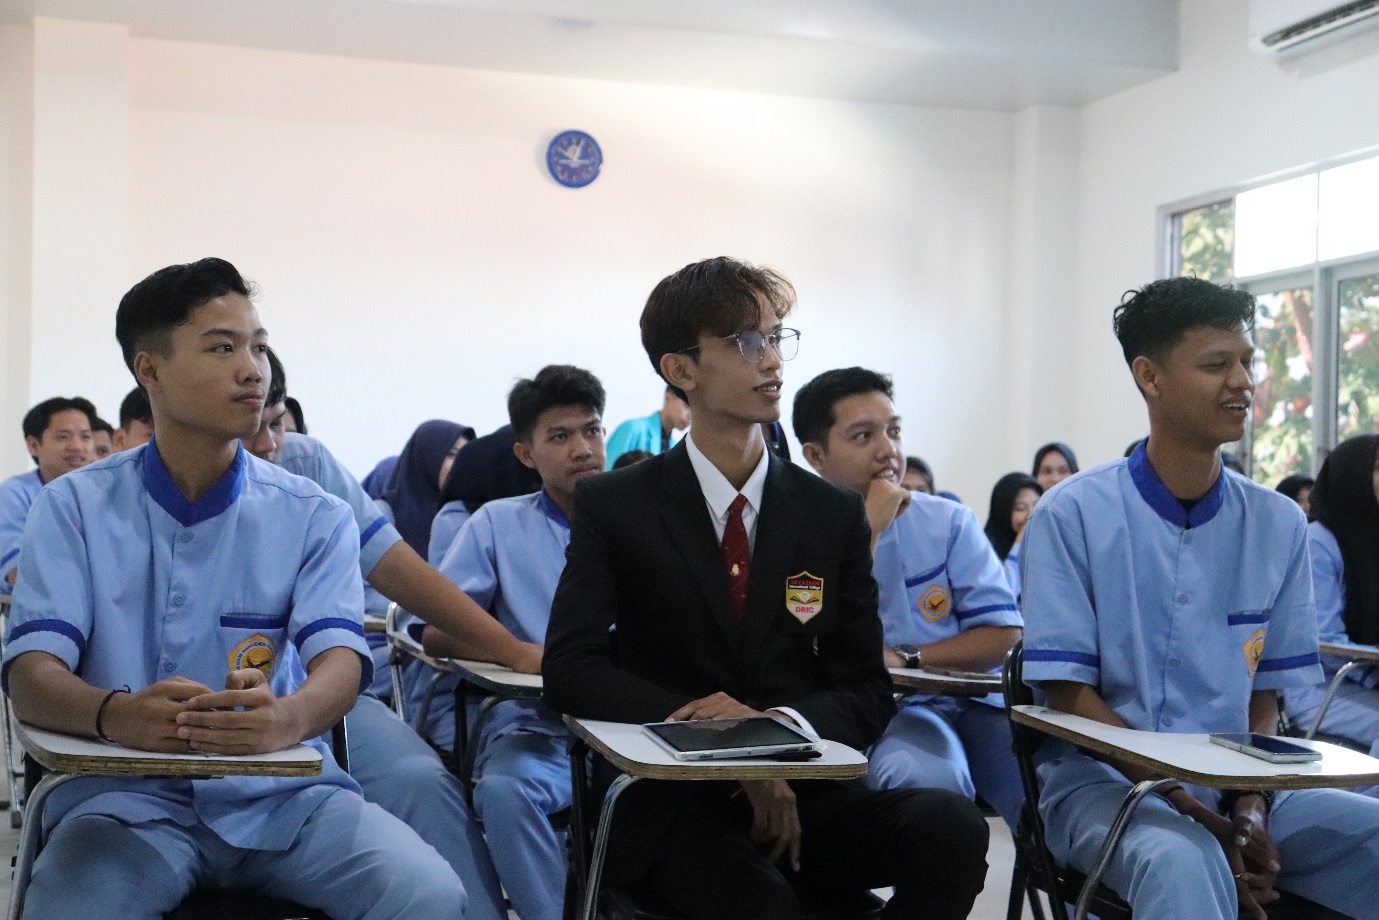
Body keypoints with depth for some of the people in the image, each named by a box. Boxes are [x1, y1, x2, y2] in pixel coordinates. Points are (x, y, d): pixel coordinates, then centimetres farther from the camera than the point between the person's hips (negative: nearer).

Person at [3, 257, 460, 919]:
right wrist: (117, 715, -33)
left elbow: (339, 662, -10)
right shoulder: (73, 508, 3)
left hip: (281, 790, 1)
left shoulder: (315, 517, 4)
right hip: (128, 795, -1)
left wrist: (289, 717, -37)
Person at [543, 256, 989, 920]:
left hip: (800, 795, 4)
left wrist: (782, 725, -16)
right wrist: (708, 729, -20)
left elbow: (867, 691, 7)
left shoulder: (835, 516, 10)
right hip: (668, 802, -4)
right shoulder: (614, 506, 4)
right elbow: (569, 670, -6)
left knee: (951, 826, -26)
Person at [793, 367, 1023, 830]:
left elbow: (1002, 636, 4)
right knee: (924, 778, -37)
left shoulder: (949, 522, 10)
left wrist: (904, 659, -9)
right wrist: (868, 529, -10)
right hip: (880, 714, -2)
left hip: (973, 700, 3)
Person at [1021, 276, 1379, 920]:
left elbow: (1265, 693, 10)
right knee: (1184, 863, -36)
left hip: (1239, 787, 5)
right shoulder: (1071, 515, -5)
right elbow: (1069, 695, -8)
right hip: (1102, 781, -4)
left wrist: (1249, 806, -9)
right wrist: (1194, 811, -17)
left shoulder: (1279, 525, 6)